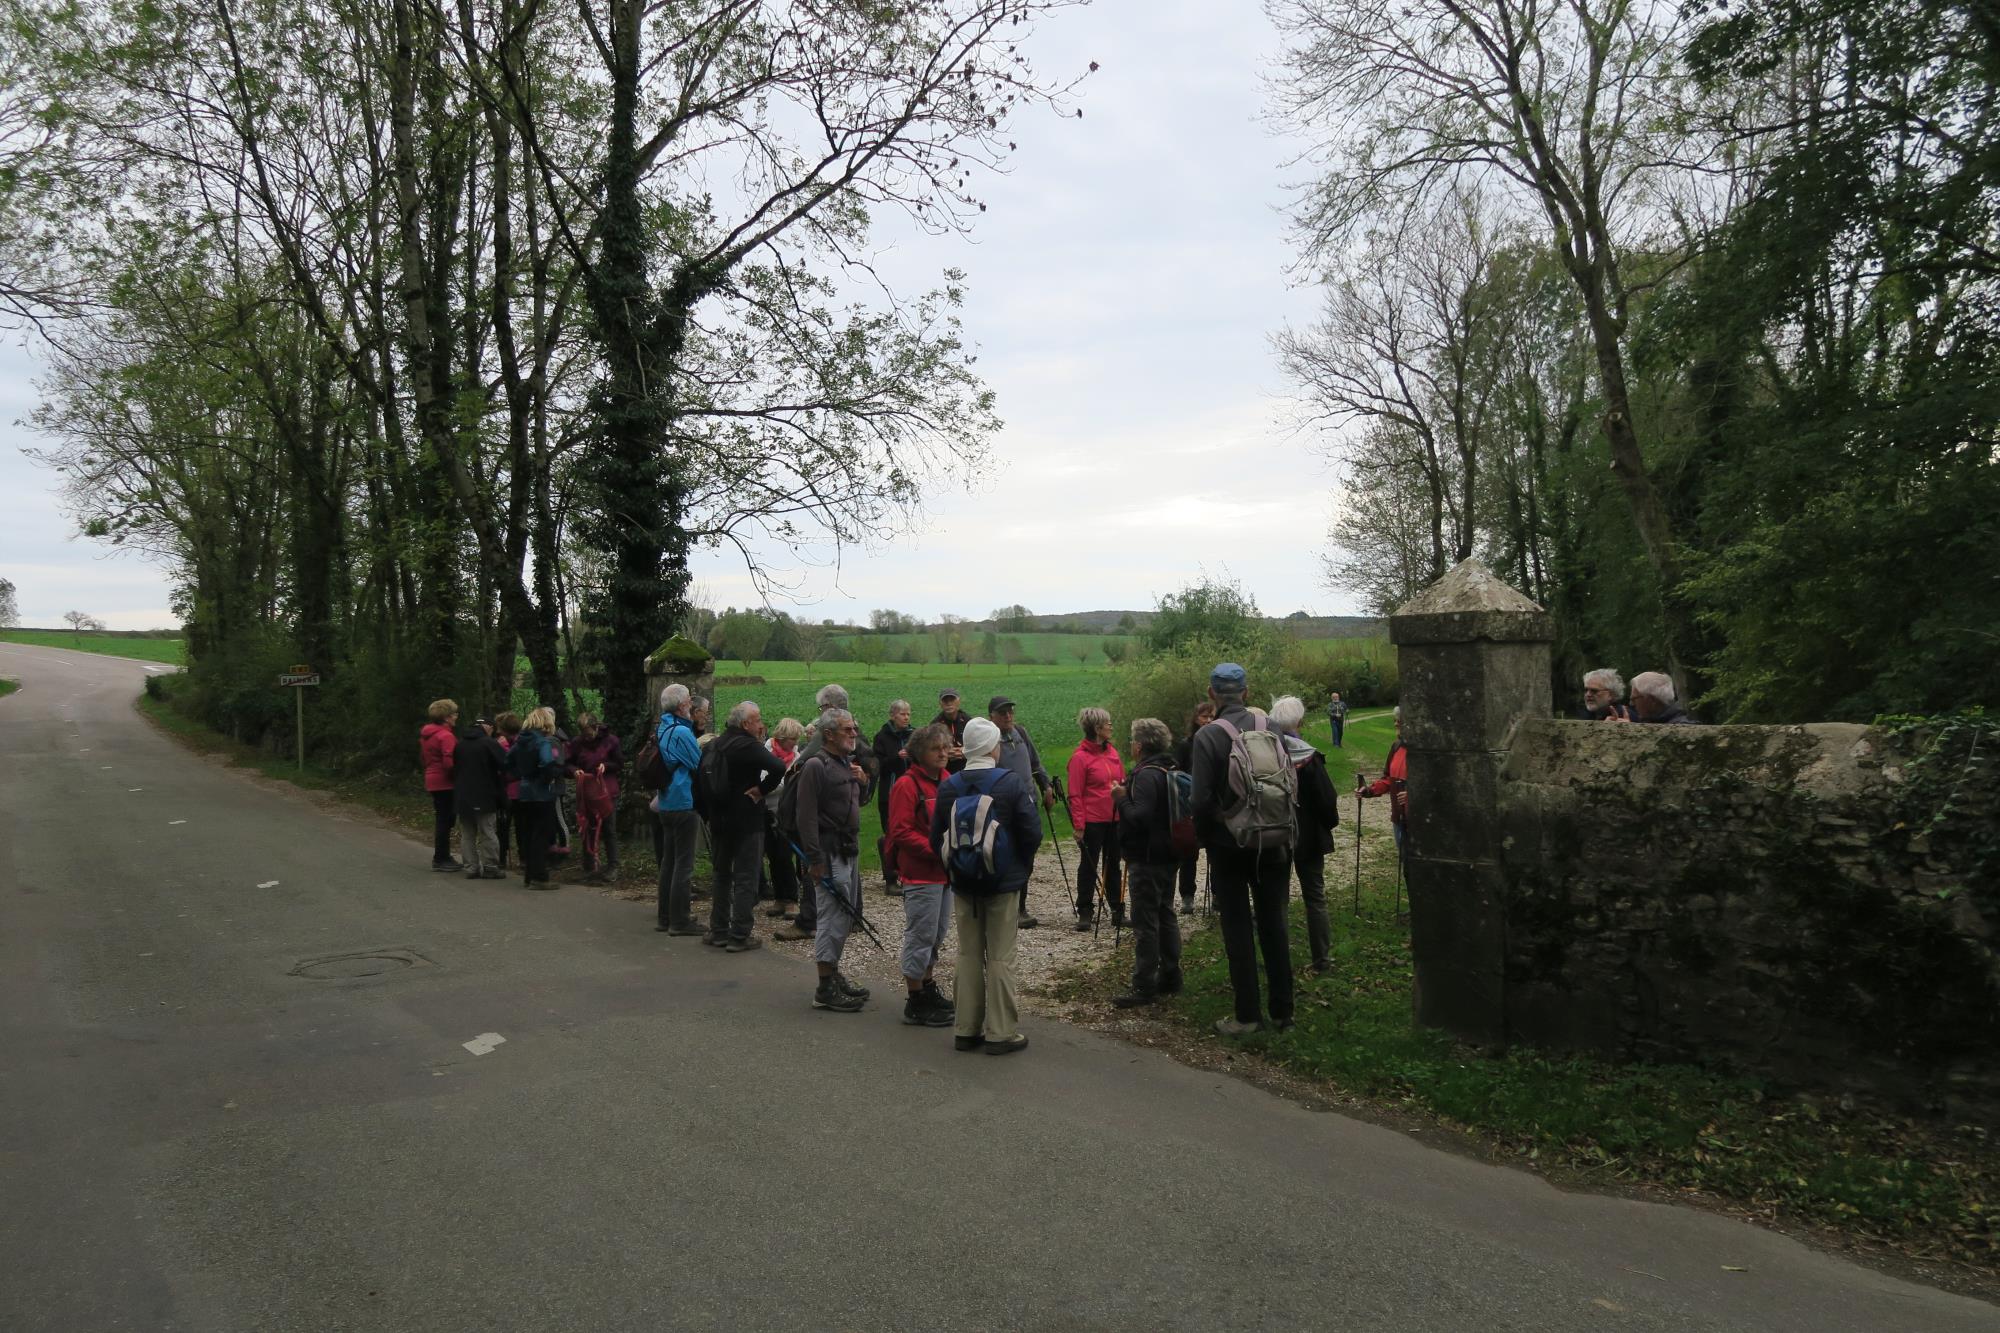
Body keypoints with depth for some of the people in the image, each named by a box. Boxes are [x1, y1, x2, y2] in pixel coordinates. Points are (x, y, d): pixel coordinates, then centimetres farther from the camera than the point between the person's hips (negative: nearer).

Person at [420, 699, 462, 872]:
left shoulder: (426, 734, 13)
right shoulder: (446, 736, -18)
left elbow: (424, 758, 20)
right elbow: (449, 763, -24)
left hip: (432, 781, 10)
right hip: (445, 782, -10)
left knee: (442, 819, 15)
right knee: (445, 820, -3)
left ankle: (442, 857, 21)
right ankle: (441, 859, 1)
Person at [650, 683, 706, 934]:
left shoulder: (663, 729, 10)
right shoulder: (681, 732, -19)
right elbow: (700, 765, -15)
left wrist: (690, 720, 11)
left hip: (666, 804, 10)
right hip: (684, 803, -10)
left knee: (669, 861, 15)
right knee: (684, 864, -3)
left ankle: (666, 918, 21)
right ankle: (679, 921, 0)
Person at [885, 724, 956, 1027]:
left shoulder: (947, 781, 11)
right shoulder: (906, 785, -14)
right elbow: (901, 832, -18)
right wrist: (936, 850, -22)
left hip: (946, 872, 8)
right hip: (920, 874, -8)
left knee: (937, 934, 17)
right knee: (921, 936, -3)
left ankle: (928, 988, 31)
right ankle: (915, 1003, 6)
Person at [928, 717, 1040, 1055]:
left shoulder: (948, 787, -2)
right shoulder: (1011, 784, -13)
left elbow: (936, 838, 2)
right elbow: (1032, 833, -12)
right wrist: (1023, 865, 6)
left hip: (962, 885, 3)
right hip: (1004, 883, -3)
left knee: (968, 955, 13)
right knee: (1000, 957, 3)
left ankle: (966, 1030, 18)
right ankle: (1001, 1032, 6)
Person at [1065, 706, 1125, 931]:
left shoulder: (1112, 752, 8)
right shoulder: (1080, 757, -11)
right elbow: (1075, 795, -12)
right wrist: (1078, 825, -15)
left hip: (1114, 819, 6)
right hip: (1092, 820, -6)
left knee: (1113, 865, 13)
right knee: (1088, 866, 4)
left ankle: (1118, 910, 21)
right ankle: (1085, 913, 13)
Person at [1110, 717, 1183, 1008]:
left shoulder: (1146, 775, -19)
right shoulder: (1169, 771, 12)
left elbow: (1140, 817, -27)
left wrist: (1122, 798, -12)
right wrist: (1127, 796, 12)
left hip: (1148, 859, -10)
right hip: (1168, 855, 10)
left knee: (1145, 923, -7)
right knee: (1165, 915, 17)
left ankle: (1144, 986, -4)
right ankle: (1170, 976, 24)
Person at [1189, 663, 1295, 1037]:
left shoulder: (1208, 736, -12)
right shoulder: (1270, 726, -1)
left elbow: (1202, 798, -14)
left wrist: (1204, 839, 1)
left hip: (1229, 844, -4)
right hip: (1273, 841, 4)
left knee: (1237, 927, 5)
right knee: (1273, 922, 13)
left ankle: (1247, 1014, 8)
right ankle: (1282, 1010, 19)